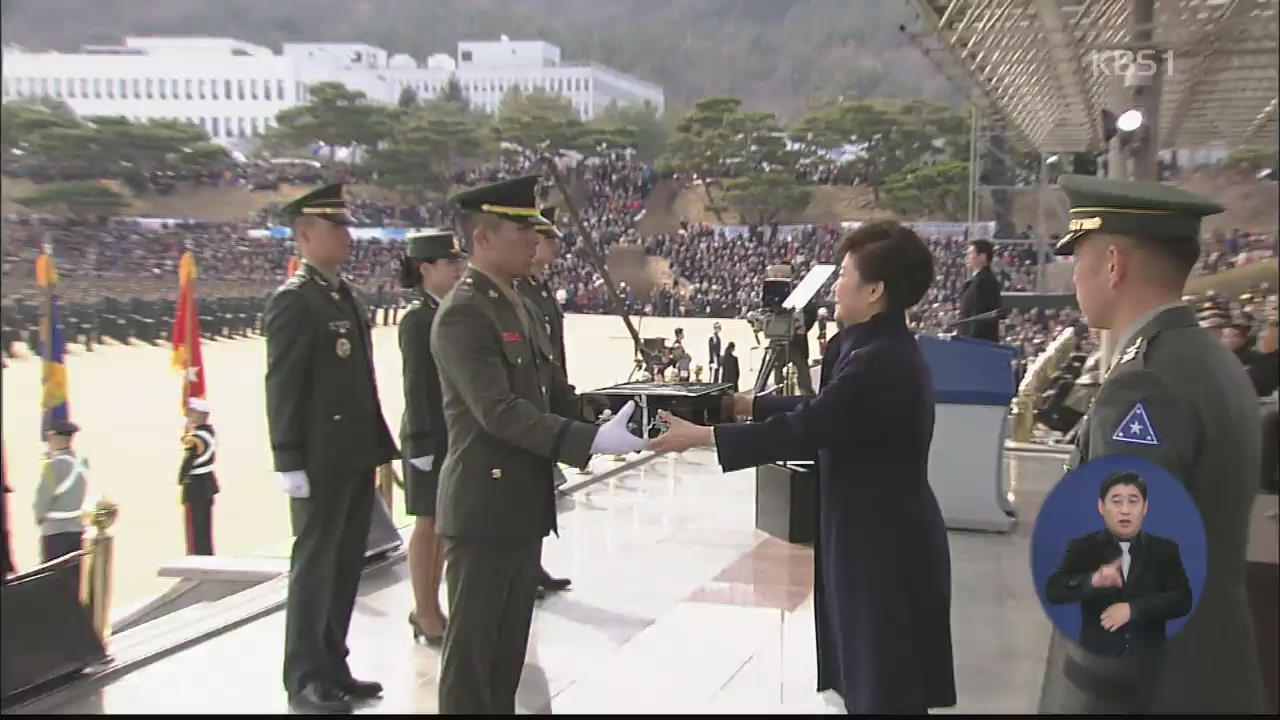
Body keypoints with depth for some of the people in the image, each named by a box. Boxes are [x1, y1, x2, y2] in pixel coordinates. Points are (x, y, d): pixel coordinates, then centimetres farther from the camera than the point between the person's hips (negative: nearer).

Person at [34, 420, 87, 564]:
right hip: (77, 528, 7)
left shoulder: (53, 465, -14)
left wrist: (40, 517, 8)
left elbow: (43, 496, -10)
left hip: (55, 530, -6)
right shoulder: (82, 463, 5)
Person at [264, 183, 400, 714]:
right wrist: (289, 461, -19)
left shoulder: (346, 295, 14)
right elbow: (282, 386, -16)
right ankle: (305, 678, 13)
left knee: (346, 566, 15)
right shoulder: (293, 300, -12)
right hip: (321, 460, -8)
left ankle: (332, 666, 27)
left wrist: (380, 443, 14)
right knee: (314, 566, 2)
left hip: (356, 455, 9)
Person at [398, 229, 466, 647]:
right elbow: (416, 385, -15)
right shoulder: (417, 319, -12)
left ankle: (431, 606, 23)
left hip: (458, 433, 8)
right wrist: (421, 441, -18)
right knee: (428, 523, 2)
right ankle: (425, 612, 12)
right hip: (431, 435, -8)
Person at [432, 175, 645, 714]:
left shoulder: (521, 309, 14)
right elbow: (499, 411, -26)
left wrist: (613, 421, 0)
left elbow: (558, 396, 14)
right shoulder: (462, 313, -16)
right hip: (482, 507, -9)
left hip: (523, 504, 9)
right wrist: (591, 441, -30)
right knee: (473, 646, 2)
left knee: (509, 644, 17)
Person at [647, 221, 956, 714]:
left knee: (885, 686, 4)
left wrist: (700, 436, -18)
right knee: (868, 675, 20)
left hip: (886, 547, -10)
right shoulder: (883, 349, 8)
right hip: (875, 536, 10)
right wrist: (747, 403, 12)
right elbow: (820, 411, 14)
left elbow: (805, 431, -23)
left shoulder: (879, 362, -24)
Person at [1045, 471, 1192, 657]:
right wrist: (1093, 580, -30)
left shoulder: (1165, 550, 7)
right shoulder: (1082, 548, 2)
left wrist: (1132, 609, -17)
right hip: (1097, 655, -1)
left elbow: (1182, 600, -4)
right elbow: (1053, 591, -11)